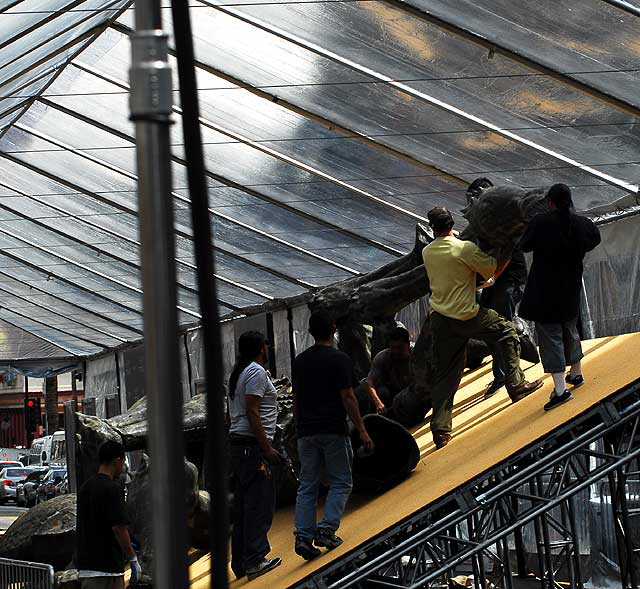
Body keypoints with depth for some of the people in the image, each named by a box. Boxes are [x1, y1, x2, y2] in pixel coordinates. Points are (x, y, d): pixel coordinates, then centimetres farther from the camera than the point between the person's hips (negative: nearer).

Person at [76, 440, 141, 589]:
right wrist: (133, 559, -10)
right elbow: (119, 527, -18)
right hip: (108, 567, -9)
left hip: (85, 566, 9)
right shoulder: (113, 489, -14)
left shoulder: (85, 488, 13)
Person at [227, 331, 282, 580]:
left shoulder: (237, 373, 19)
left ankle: (240, 564, 14)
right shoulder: (257, 372, -10)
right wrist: (267, 448, -20)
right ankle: (254, 561, -11)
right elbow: (252, 412, -19)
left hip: (237, 444, 10)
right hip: (253, 446, -10)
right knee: (260, 503, -9)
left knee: (243, 504, 12)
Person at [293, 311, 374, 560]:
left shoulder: (300, 361, 8)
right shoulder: (340, 360, -9)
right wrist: (362, 431, -7)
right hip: (334, 431, -5)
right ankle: (326, 530, -6)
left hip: (306, 432, 5)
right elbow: (348, 398, -12)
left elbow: (296, 399, 12)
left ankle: (303, 536, -3)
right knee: (341, 483, 7)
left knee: (307, 486, 7)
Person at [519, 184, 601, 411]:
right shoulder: (583, 224, -5)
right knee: (570, 332, 25)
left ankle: (560, 388, -11)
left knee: (550, 336, -3)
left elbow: (525, 246, -6)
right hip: (571, 290, 5)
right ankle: (576, 373, 42)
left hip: (544, 291, -5)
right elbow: (595, 239, 14)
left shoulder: (540, 222, -18)